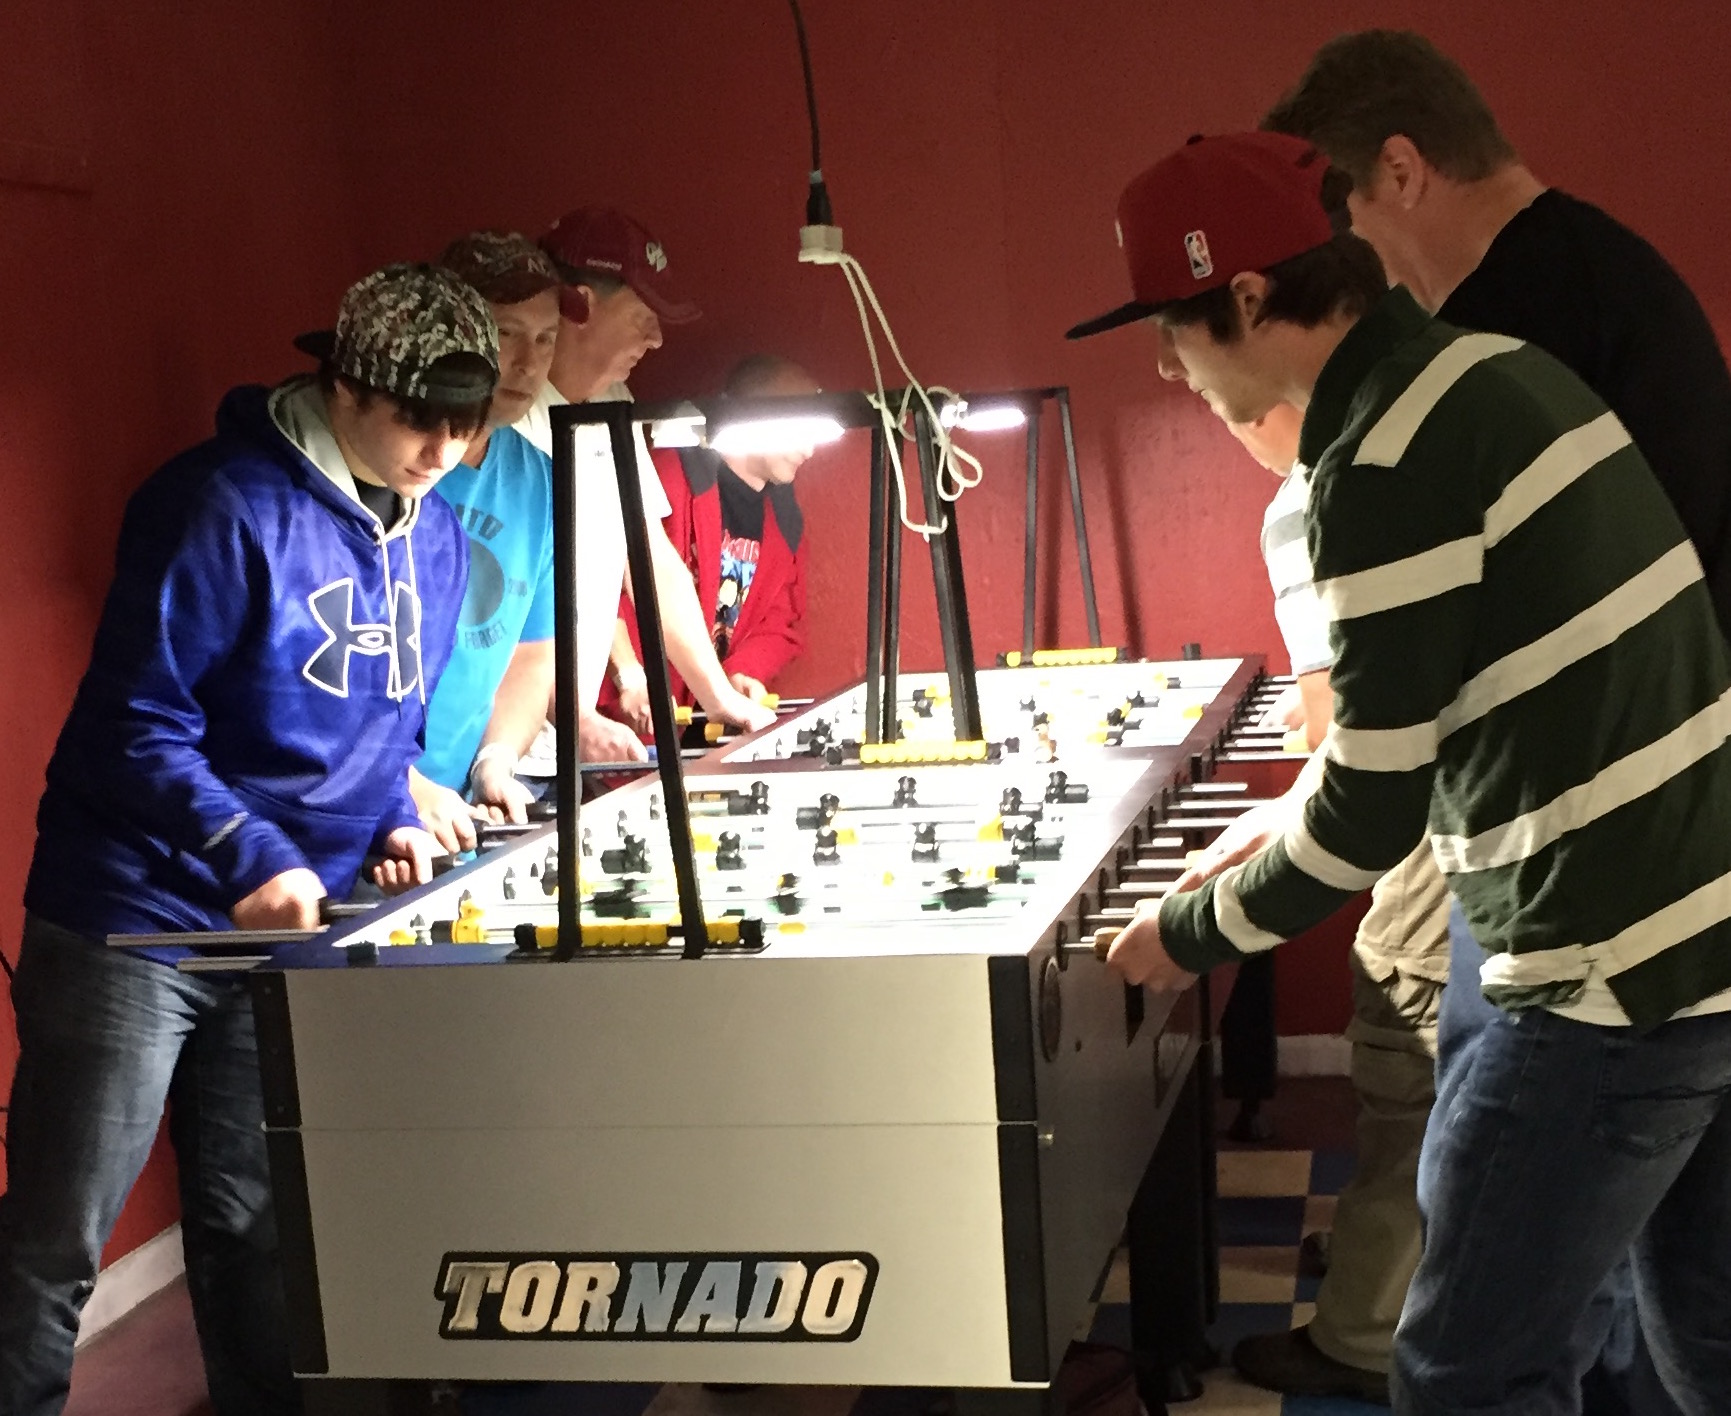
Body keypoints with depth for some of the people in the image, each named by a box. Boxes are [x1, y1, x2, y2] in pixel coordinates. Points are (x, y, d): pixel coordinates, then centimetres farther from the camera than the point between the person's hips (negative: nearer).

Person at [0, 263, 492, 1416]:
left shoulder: (437, 540, 6)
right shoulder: (229, 507, -17)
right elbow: (135, 724, -17)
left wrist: (398, 819, 0)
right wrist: (253, 860, -25)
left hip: (288, 930, 6)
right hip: (135, 919, -6)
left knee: (253, 1225, 16)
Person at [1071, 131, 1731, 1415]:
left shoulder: (1381, 470, -18)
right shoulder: (1500, 370, 9)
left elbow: (1373, 822, -15)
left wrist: (1192, 937, 1)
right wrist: (1298, 821, 22)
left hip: (1619, 978, -9)